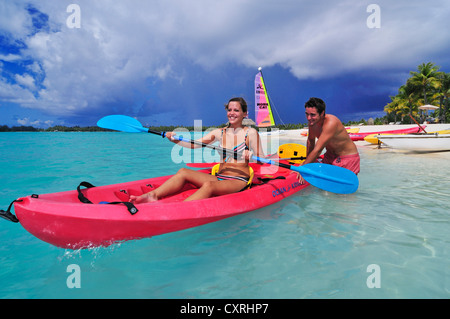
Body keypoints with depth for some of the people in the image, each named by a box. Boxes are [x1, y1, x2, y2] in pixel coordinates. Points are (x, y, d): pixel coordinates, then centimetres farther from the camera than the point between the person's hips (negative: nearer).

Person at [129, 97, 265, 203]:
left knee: (208, 185, -35)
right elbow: (194, 145, 2)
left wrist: (251, 156, -23)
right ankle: (153, 195, -30)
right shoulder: (219, 132, 12)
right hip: (219, 177, 5)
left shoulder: (251, 133, 0)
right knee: (183, 172, -14)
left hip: (240, 181, -5)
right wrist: (175, 139, -12)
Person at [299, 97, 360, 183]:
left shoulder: (331, 123, -34)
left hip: (347, 157, -6)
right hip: (330, 156, 7)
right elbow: (311, 140, 9)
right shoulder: (312, 121, -10)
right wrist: (309, 161, 11)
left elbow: (318, 150, -35)